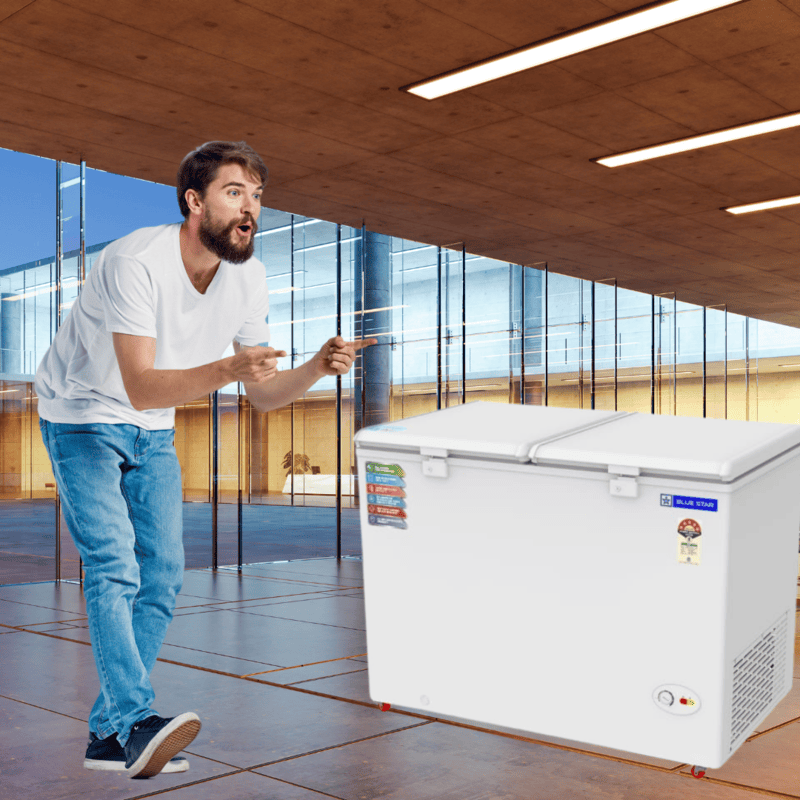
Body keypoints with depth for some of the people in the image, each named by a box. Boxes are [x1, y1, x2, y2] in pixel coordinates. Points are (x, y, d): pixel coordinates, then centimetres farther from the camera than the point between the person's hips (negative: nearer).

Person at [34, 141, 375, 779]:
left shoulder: (248, 278, -8)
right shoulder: (136, 261, -28)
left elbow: (263, 396, -5)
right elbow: (141, 387, -35)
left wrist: (317, 368, -24)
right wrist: (228, 368, -49)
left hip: (153, 432, 6)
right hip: (83, 418, -6)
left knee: (163, 575, 0)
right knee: (113, 565, -21)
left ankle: (110, 734, 8)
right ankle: (137, 723, -25)